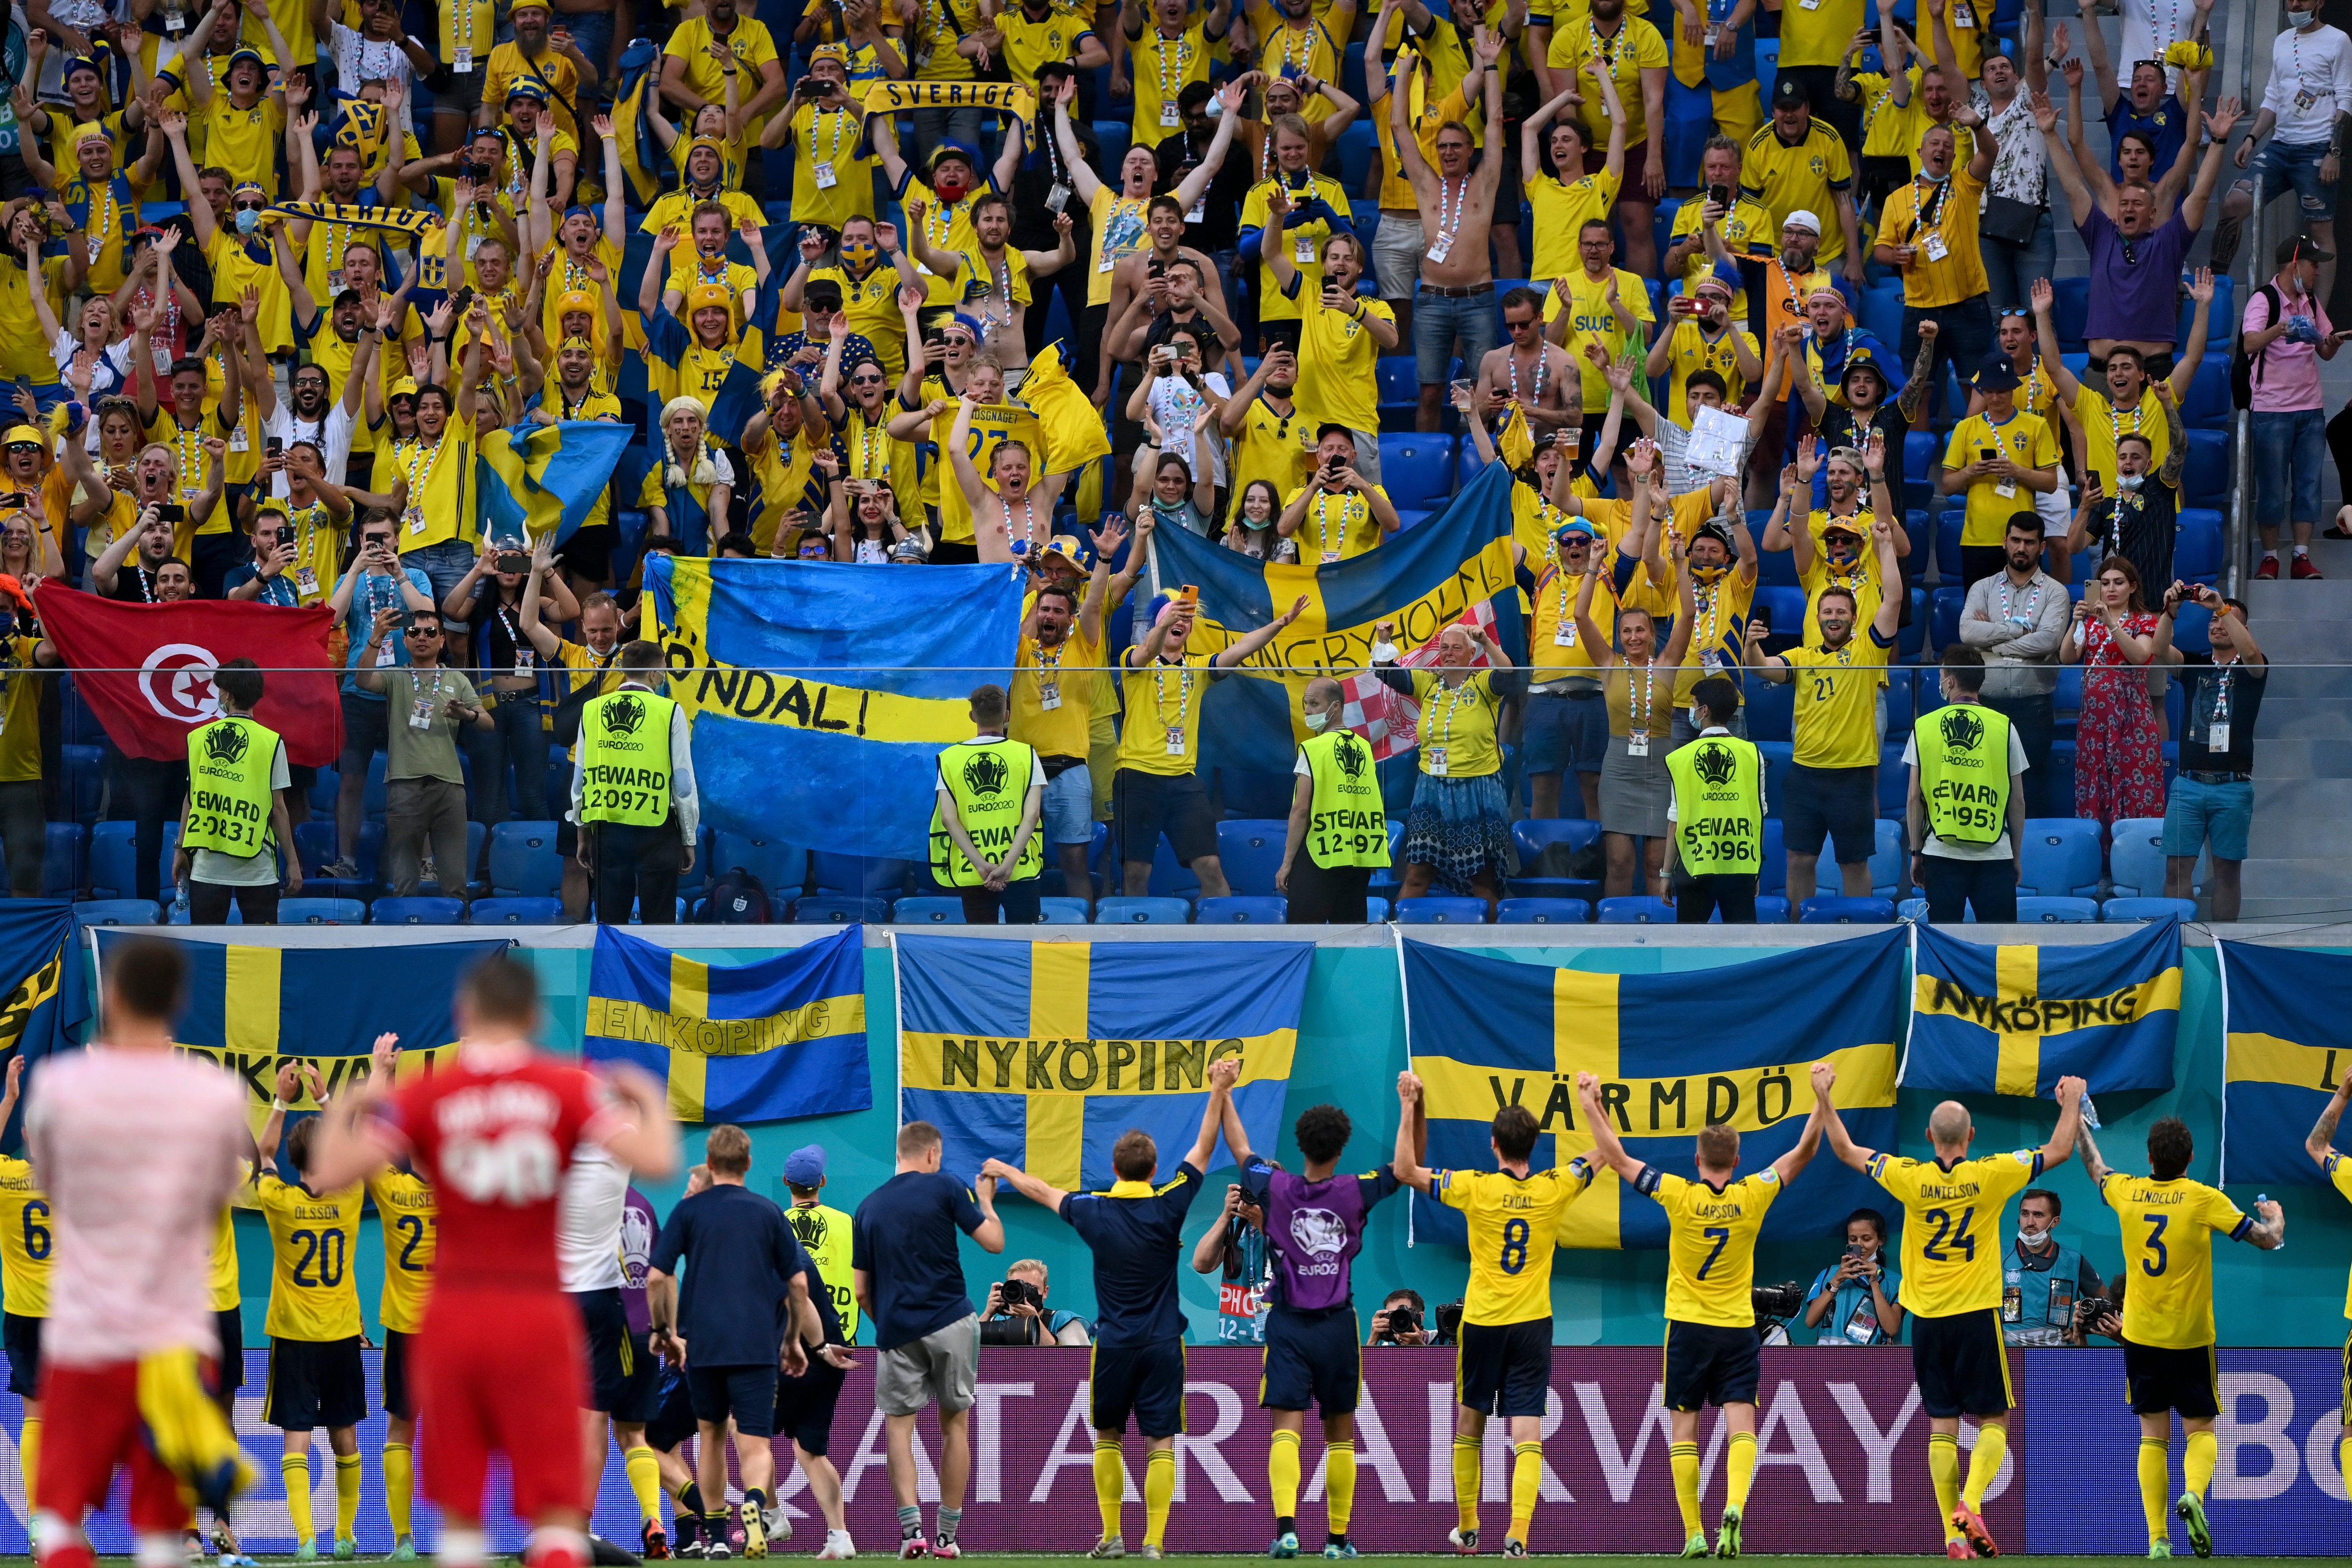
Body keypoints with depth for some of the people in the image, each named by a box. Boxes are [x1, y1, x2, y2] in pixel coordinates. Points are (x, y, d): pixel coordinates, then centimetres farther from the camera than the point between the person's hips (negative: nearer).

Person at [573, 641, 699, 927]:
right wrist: (689, 840, 6)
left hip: (607, 829, 3)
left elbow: (580, 779, 10)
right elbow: (683, 784, -3)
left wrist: (584, 836, 20)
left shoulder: (592, 710, 6)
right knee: (659, 924, 2)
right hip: (655, 830, -3)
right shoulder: (669, 712, -5)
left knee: (610, 922, 8)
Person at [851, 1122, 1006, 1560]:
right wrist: (986, 1199, 16)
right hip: (951, 1324, -2)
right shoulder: (945, 1187, -2)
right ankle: (948, 1535, 10)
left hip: (897, 1332, 2)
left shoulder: (869, 1207, 9)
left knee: (898, 1426, 3)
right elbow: (994, 1242, -1)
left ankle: (911, 1527, -16)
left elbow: (862, 1292, 11)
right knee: (955, 1425, 10)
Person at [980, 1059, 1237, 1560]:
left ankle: (1111, 1537, 12)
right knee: (1161, 1444, -2)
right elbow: (1204, 1148, 1)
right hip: (1163, 1344, -1)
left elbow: (1042, 1191, 15)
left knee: (1107, 1438, 16)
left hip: (1114, 1345, 1)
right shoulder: (1168, 1207, -7)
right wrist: (1220, 1091, 6)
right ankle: (1153, 1543, -10)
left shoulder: (1094, 1211, -3)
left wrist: (1004, 1171, 33)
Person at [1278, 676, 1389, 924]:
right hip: (1360, 857, 6)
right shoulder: (1364, 748, 10)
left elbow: (1301, 810, -12)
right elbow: (1376, 808, 14)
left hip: (1319, 857, -6)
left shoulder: (1313, 749, -8)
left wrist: (1287, 863, -8)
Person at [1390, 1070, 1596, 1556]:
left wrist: (1408, 1108, -4)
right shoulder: (1555, 1188, -4)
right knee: (1528, 1437, -4)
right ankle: (1518, 1535, -18)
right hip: (1532, 1323, 0)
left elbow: (1406, 1171, -6)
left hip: (1482, 1322, 0)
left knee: (1469, 1428, 18)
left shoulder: (1476, 1188, -9)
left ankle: (1467, 1529, 26)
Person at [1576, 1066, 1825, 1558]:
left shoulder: (1680, 1196, -9)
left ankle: (1694, 1533, 2)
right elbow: (1804, 1152, 3)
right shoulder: (1752, 1197, -6)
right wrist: (1822, 1097, 7)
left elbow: (1615, 1157, -4)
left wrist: (1590, 1104, 3)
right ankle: (1734, 1507, -28)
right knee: (1740, 1423, -3)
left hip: (1688, 1327, -1)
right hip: (1739, 1329, 1)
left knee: (1684, 1429, 6)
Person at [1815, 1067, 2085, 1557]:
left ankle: (1953, 1534, 1)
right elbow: (2059, 1151, 1)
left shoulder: (1912, 1179, -4)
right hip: (1976, 1315, -2)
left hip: (1927, 1319, 2)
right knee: (1992, 1422, 5)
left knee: (1942, 1427, 6)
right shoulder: (1989, 1175, -8)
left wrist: (1823, 1098, 18)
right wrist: (2072, 1103, 16)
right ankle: (1971, 1504, -18)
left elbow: (1846, 1150, 8)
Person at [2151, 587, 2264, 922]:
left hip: (2233, 787, -2)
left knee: (2227, 870, 2)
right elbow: (2161, 650, -6)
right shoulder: (2194, 665, 13)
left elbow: (2251, 652, -18)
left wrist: (2223, 607, -26)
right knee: (2177, 867, -3)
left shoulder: (2251, 669, 6)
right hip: (2188, 783, 2)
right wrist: (2171, 611, -23)